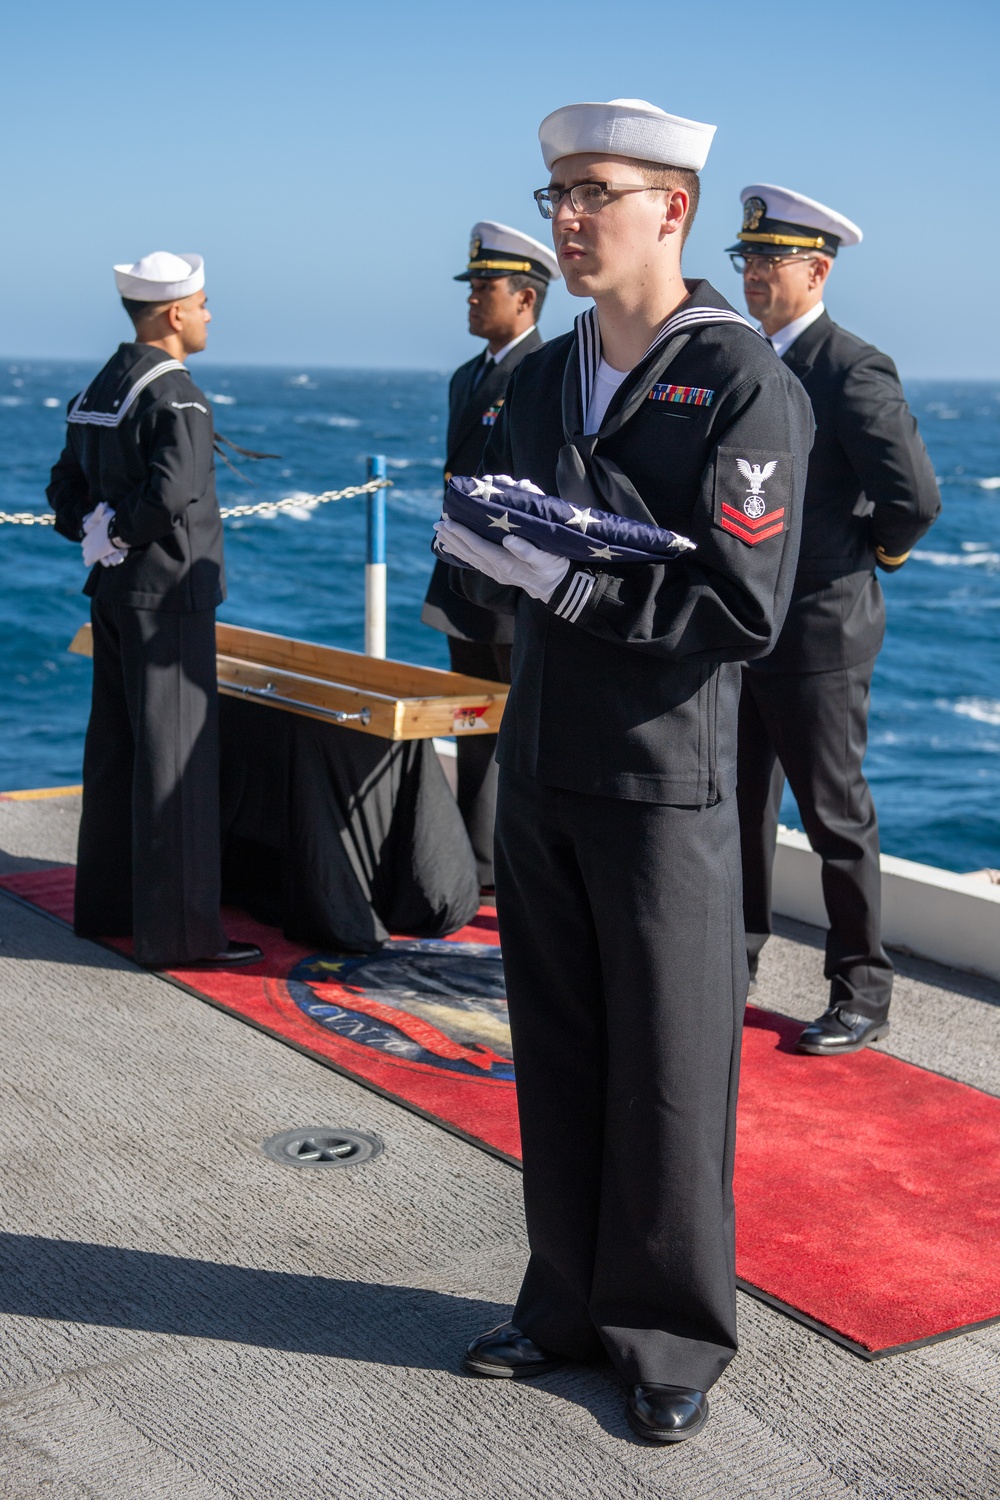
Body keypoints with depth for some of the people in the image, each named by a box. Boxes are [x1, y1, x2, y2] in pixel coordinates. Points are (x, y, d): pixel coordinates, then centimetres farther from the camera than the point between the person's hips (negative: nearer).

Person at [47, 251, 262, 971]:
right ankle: (179, 931, 0)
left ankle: (105, 904, 26)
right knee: (174, 757, -5)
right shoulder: (177, 397, -16)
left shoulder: (97, 390, 11)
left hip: (113, 594, 9)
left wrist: (96, 535, 7)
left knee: (114, 749, 15)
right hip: (168, 595, -9)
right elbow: (170, 492, -28)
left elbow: (66, 489, 14)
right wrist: (118, 538, -13)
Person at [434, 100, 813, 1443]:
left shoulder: (746, 383, -11)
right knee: (557, 1055, 15)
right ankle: (571, 1298, 31)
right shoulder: (543, 378, 11)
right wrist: (477, 551, -9)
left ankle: (674, 1339, 21)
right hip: (541, 767, 6)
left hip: (664, 785, -6)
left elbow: (744, 611, -17)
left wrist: (573, 580, -22)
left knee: (669, 1074, 5)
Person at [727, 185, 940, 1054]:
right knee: (741, 805, 16)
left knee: (837, 817, 2)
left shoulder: (853, 372, -15)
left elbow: (916, 498, -21)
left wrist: (877, 553, -4)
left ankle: (864, 996, 14)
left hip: (818, 633, -8)